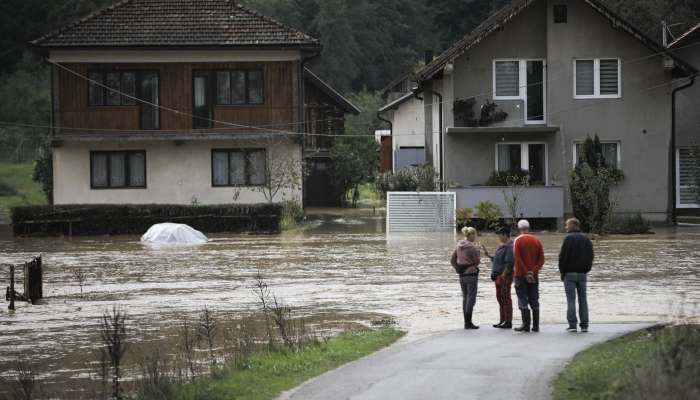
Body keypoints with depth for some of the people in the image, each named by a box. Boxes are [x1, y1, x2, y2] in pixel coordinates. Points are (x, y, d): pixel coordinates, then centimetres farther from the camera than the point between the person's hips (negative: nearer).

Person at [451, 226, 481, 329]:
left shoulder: (458, 245, 7)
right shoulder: (472, 247, -14)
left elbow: (452, 260, 10)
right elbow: (477, 261, -10)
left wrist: (458, 268, 11)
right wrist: (478, 251, 2)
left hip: (461, 274, 7)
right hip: (471, 274, -7)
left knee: (465, 298, 14)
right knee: (471, 298, -3)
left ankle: (466, 322, 16)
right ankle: (468, 323, -6)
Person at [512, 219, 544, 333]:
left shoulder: (517, 240, -7)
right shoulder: (536, 240, 7)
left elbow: (517, 259, -14)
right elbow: (541, 259, 1)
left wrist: (526, 273, -10)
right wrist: (533, 271, -5)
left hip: (520, 275, -4)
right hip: (534, 276, 4)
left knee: (523, 300, -2)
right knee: (534, 301, 8)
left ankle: (526, 325, -7)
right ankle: (536, 326, 7)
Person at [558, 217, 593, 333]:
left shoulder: (568, 238, -10)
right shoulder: (586, 239, 9)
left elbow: (563, 256, -12)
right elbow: (590, 256, 11)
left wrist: (562, 272, -3)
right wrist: (586, 269, 15)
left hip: (570, 273, -5)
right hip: (582, 273, 5)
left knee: (571, 299, -3)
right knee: (583, 299, 7)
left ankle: (572, 325, -7)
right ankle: (584, 325, 4)